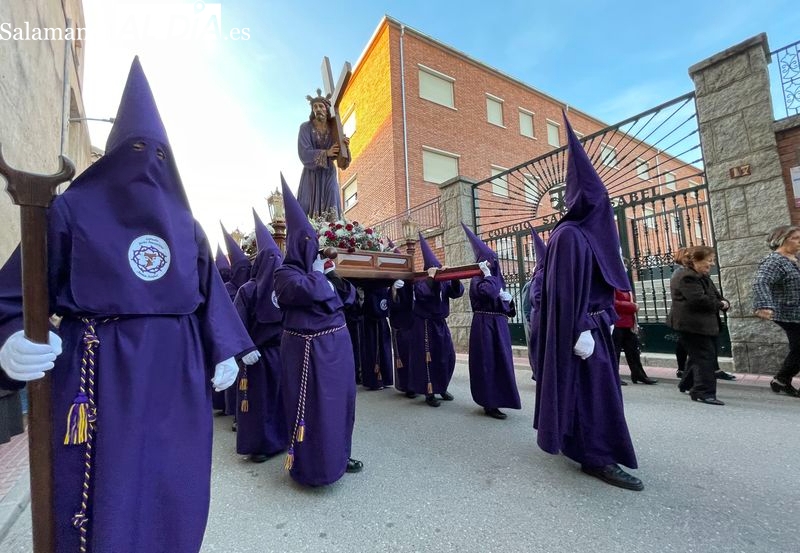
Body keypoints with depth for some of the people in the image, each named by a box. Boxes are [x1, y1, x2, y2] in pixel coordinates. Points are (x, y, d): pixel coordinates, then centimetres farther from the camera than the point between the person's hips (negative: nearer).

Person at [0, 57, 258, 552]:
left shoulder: (185, 223, 11)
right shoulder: (73, 210, 2)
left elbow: (209, 293, 10)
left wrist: (224, 351, 5)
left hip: (179, 375, 3)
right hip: (104, 373, -3)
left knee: (173, 494, 13)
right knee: (105, 500, 5)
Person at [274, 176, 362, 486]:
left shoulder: (319, 269, 15)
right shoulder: (286, 273, -6)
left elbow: (349, 297, 14)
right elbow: (305, 290, -28)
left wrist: (335, 277, -2)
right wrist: (319, 274, -9)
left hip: (337, 345, 7)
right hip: (308, 349, -7)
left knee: (340, 400, 14)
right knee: (313, 406, 1)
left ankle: (338, 456, 32)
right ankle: (312, 467, 18)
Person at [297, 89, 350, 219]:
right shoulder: (305, 127, -4)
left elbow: (337, 154, 2)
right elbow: (304, 153, -14)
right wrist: (326, 153, -25)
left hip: (328, 174, 2)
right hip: (311, 174, -2)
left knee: (330, 211, -9)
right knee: (309, 209, -9)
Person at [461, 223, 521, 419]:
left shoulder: (496, 278, 15)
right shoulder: (477, 279, -8)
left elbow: (504, 299, 15)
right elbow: (489, 292, -28)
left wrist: (507, 298, -7)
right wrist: (487, 274, -15)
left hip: (498, 324, 8)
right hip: (484, 324, -8)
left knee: (499, 362, 13)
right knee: (487, 363, -4)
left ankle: (493, 400, 25)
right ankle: (489, 404, 5)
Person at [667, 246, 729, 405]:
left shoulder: (702, 276, 16)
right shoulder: (686, 277, -18)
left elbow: (715, 295, 17)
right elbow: (699, 300, -26)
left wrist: (724, 303, -5)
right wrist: (720, 304, -10)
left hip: (702, 324, 11)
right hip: (691, 325, -11)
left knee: (699, 356, 18)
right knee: (705, 357, -9)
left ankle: (688, 385, 33)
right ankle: (704, 392, -3)